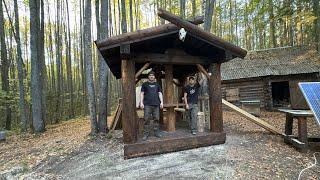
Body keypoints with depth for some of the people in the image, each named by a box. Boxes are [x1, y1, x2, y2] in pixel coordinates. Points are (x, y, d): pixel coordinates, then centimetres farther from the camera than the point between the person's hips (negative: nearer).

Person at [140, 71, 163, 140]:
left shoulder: (157, 84, 17)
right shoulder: (144, 84, 10)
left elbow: (160, 93, 15)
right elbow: (142, 94, 6)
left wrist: (161, 102, 5)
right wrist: (141, 102, -4)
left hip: (156, 104, 3)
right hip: (147, 104, -2)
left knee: (156, 119, 5)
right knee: (147, 119, -4)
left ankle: (156, 132, 16)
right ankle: (146, 133, 4)